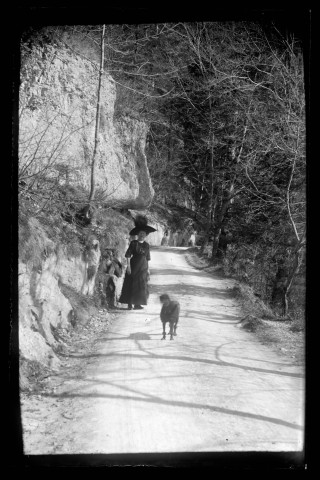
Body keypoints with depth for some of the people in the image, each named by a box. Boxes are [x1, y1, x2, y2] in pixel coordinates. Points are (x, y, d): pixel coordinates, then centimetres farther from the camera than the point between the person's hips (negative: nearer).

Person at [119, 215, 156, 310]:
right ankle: (129, 304, 3)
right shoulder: (133, 243, -3)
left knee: (141, 286, 2)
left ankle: (137, 303, 8)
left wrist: (148, 269, 11)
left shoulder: (146, 245, 8)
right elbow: (128, 255, -5)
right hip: (133, 267, -4)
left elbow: (147, 259, 13)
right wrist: (128, 266, -12)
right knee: (131, 285, -2)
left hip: (143, 268, 4)